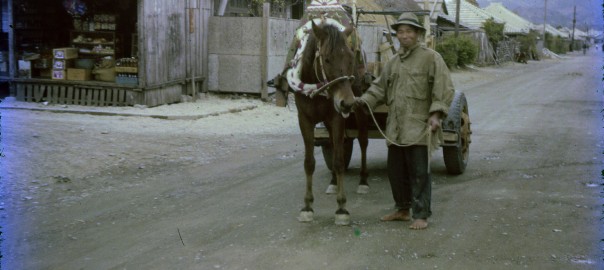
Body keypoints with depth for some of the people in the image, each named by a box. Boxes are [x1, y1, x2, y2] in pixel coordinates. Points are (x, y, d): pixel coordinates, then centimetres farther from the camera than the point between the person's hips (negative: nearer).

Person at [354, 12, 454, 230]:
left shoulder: (431, 58, -3)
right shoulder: (393, 62, 16)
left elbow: (444, 89, -9)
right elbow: (380, 88, 18)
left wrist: (436, 114, -19)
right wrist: (364, 101, 1)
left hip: (419, 128, -6)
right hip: (395, 129, 6)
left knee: (419, 173, -3)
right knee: (395, 171, 12)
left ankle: (421, 215, 5)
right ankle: (402, 209, 27)